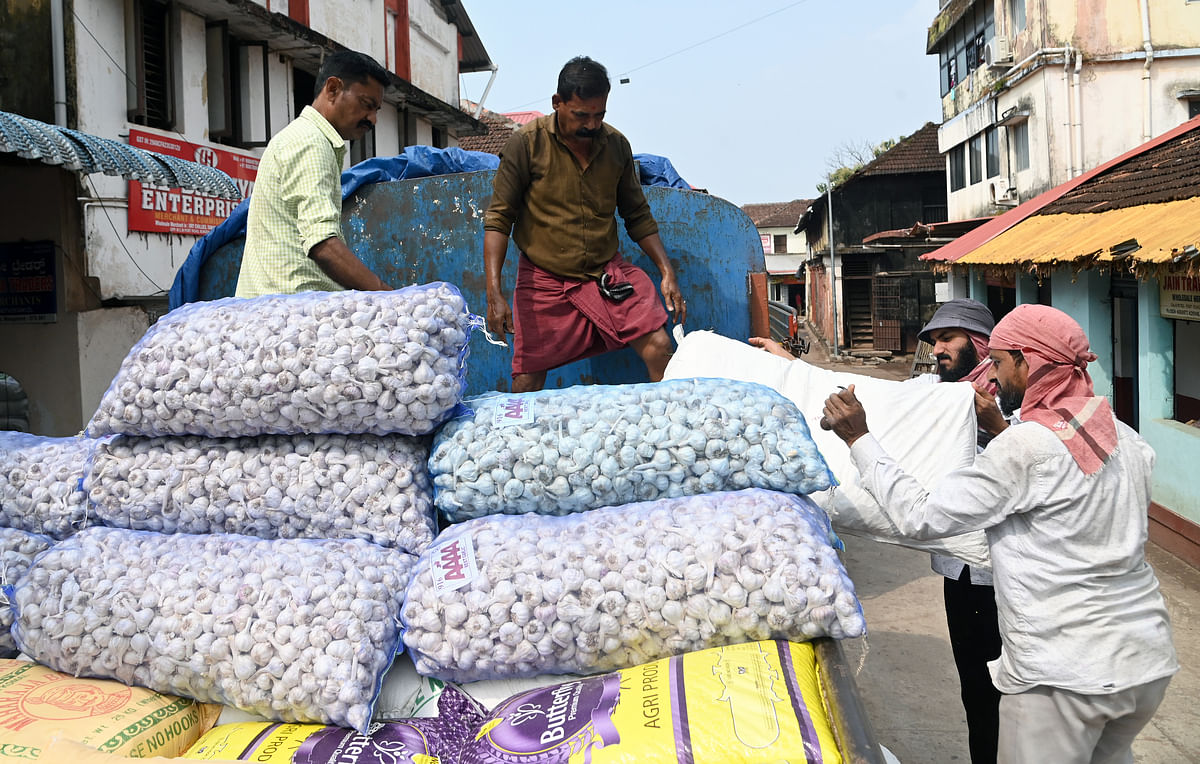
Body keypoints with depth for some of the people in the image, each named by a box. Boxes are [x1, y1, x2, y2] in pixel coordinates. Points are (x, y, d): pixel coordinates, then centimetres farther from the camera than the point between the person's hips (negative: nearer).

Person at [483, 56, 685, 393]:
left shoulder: (617, 145, 2)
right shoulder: (527, 143, -9)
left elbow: (638, 216, 12)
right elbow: (498, 219, -9)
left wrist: (667, 273, 4)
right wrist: (494, 292, -19)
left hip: (608, 272, 3)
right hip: (544, 281, -2)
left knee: (660, 348, -12)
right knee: (526, 384, -2)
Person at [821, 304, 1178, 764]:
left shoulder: (1025, 446, -18)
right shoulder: (1127, 439, 4)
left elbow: (921, 518, -16)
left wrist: (858, 438, -8)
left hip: (1065, 677, -8)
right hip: (1148, 661, 8)